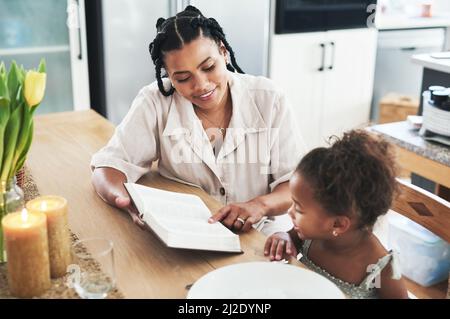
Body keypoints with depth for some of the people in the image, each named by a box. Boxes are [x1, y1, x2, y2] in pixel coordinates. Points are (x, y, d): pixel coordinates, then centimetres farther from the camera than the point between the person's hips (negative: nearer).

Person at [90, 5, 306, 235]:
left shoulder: (267, 98, -8)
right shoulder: (154, 102, -10)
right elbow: (109, 167, -9)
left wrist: (260, 205, -28)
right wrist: (131, 204, -31)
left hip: (260, 236, 1)